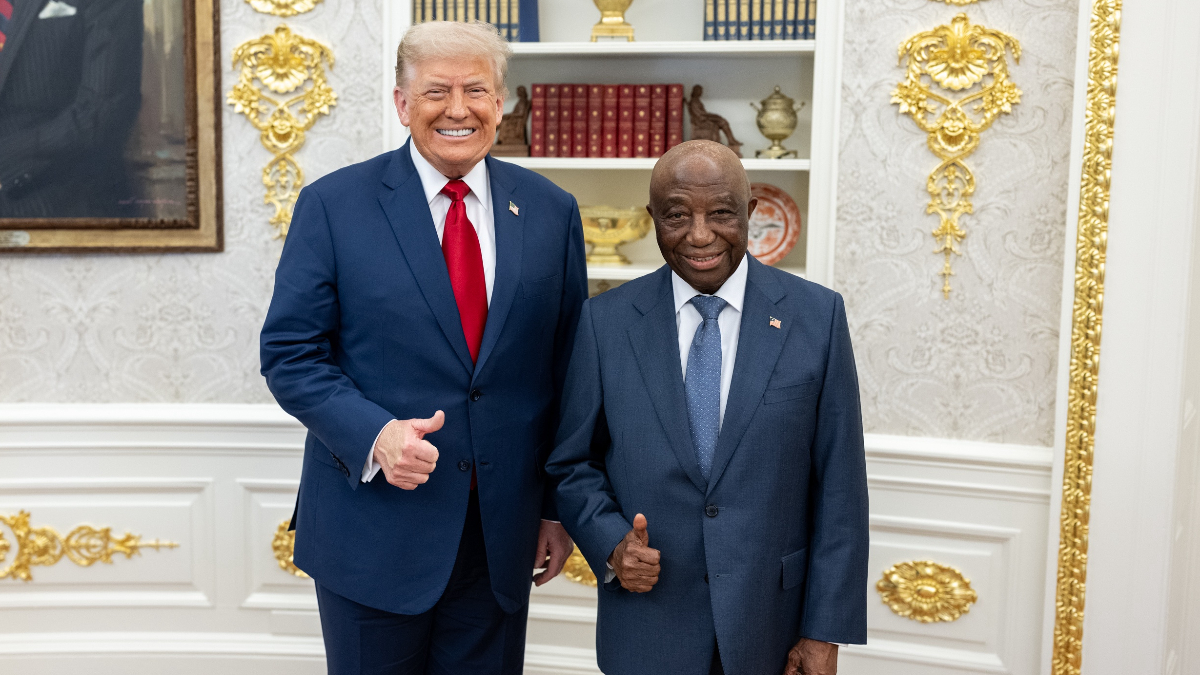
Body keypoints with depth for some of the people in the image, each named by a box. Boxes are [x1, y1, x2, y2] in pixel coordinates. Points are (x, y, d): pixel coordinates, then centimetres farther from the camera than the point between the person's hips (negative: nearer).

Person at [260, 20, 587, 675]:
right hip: (372, 528, -2)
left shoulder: (550, 211, 3)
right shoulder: (333, 204, -4)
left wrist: (559, 509, 6)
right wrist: (373, 433, -22)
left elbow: (567, 367, 6)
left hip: (502, 536, 3)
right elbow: (290, 353, -5)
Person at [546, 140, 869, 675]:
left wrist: (826, 631, -5)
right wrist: (610, 544, -13)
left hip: (770, 628, 0)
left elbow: (839, 485, -4)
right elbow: (573, 463, 5)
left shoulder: (818, 315, -5)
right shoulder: (605, 321, -3)